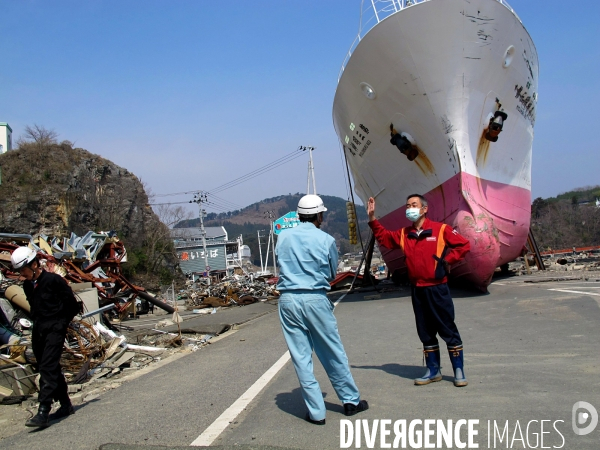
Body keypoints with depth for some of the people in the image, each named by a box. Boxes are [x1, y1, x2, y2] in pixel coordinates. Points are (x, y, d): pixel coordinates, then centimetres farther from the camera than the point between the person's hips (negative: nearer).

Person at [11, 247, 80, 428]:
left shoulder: (53, 280, -11)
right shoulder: (27, 285, 10)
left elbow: (73, 305, -6)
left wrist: (60, 322, 2)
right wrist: (38, 323, 12)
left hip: (54, 330, -7)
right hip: (38, 331, 8)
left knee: (48, 369, -15)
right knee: (52, 370, 11)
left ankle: (43, 412, -19)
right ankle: (66, 405, 22)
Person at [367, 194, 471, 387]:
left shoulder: (440, 229, -5)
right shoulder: (404, 234, 11)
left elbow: (464, 245, -3)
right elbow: (384, 238, 19)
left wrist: (447, 260, -9)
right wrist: (372, 218, 9)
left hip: (437, 289, -5)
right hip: (417, 290, 6)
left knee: (448, 330, 1)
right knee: (425, 333, 12)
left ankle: (459, 371, 10)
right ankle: (433, 371, 23)